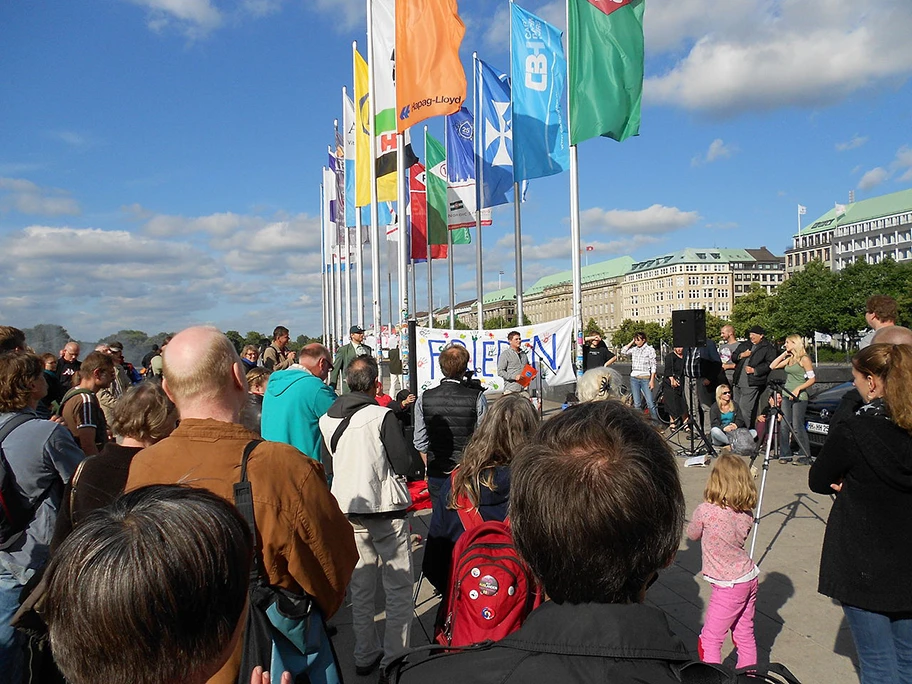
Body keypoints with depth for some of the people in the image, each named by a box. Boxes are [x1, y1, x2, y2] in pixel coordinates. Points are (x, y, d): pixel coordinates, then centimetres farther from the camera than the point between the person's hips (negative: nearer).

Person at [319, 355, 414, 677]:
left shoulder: (327, 419, 1)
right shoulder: (382, 416, -15)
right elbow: (403, 463, -12)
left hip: (348, 508, 6)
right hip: (386, 508, -6)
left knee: (360, 584, 17)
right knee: (398, 584, 6)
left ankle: (365, 655, 27)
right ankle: (395, 657, 10)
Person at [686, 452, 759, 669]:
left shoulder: (706, 511, -23)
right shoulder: (746, 514, -8)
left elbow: (692, 535, -4)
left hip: (729, 587, -7)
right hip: (749, 578, 7)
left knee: (709, 640, 4)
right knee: (744, 635, 21)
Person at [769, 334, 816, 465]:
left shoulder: (804, 359, -7)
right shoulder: (789, 359, 14)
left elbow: (812, 379, -9)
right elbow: (772, 366, 14)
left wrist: (798, 388, -18)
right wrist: (784, 354, 11)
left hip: (799, 397, -7)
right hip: (786, 395, 7)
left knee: (797, 427, -7)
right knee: (784, 425, 3)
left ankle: (805, 457, 1)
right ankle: (785, 454, 9)